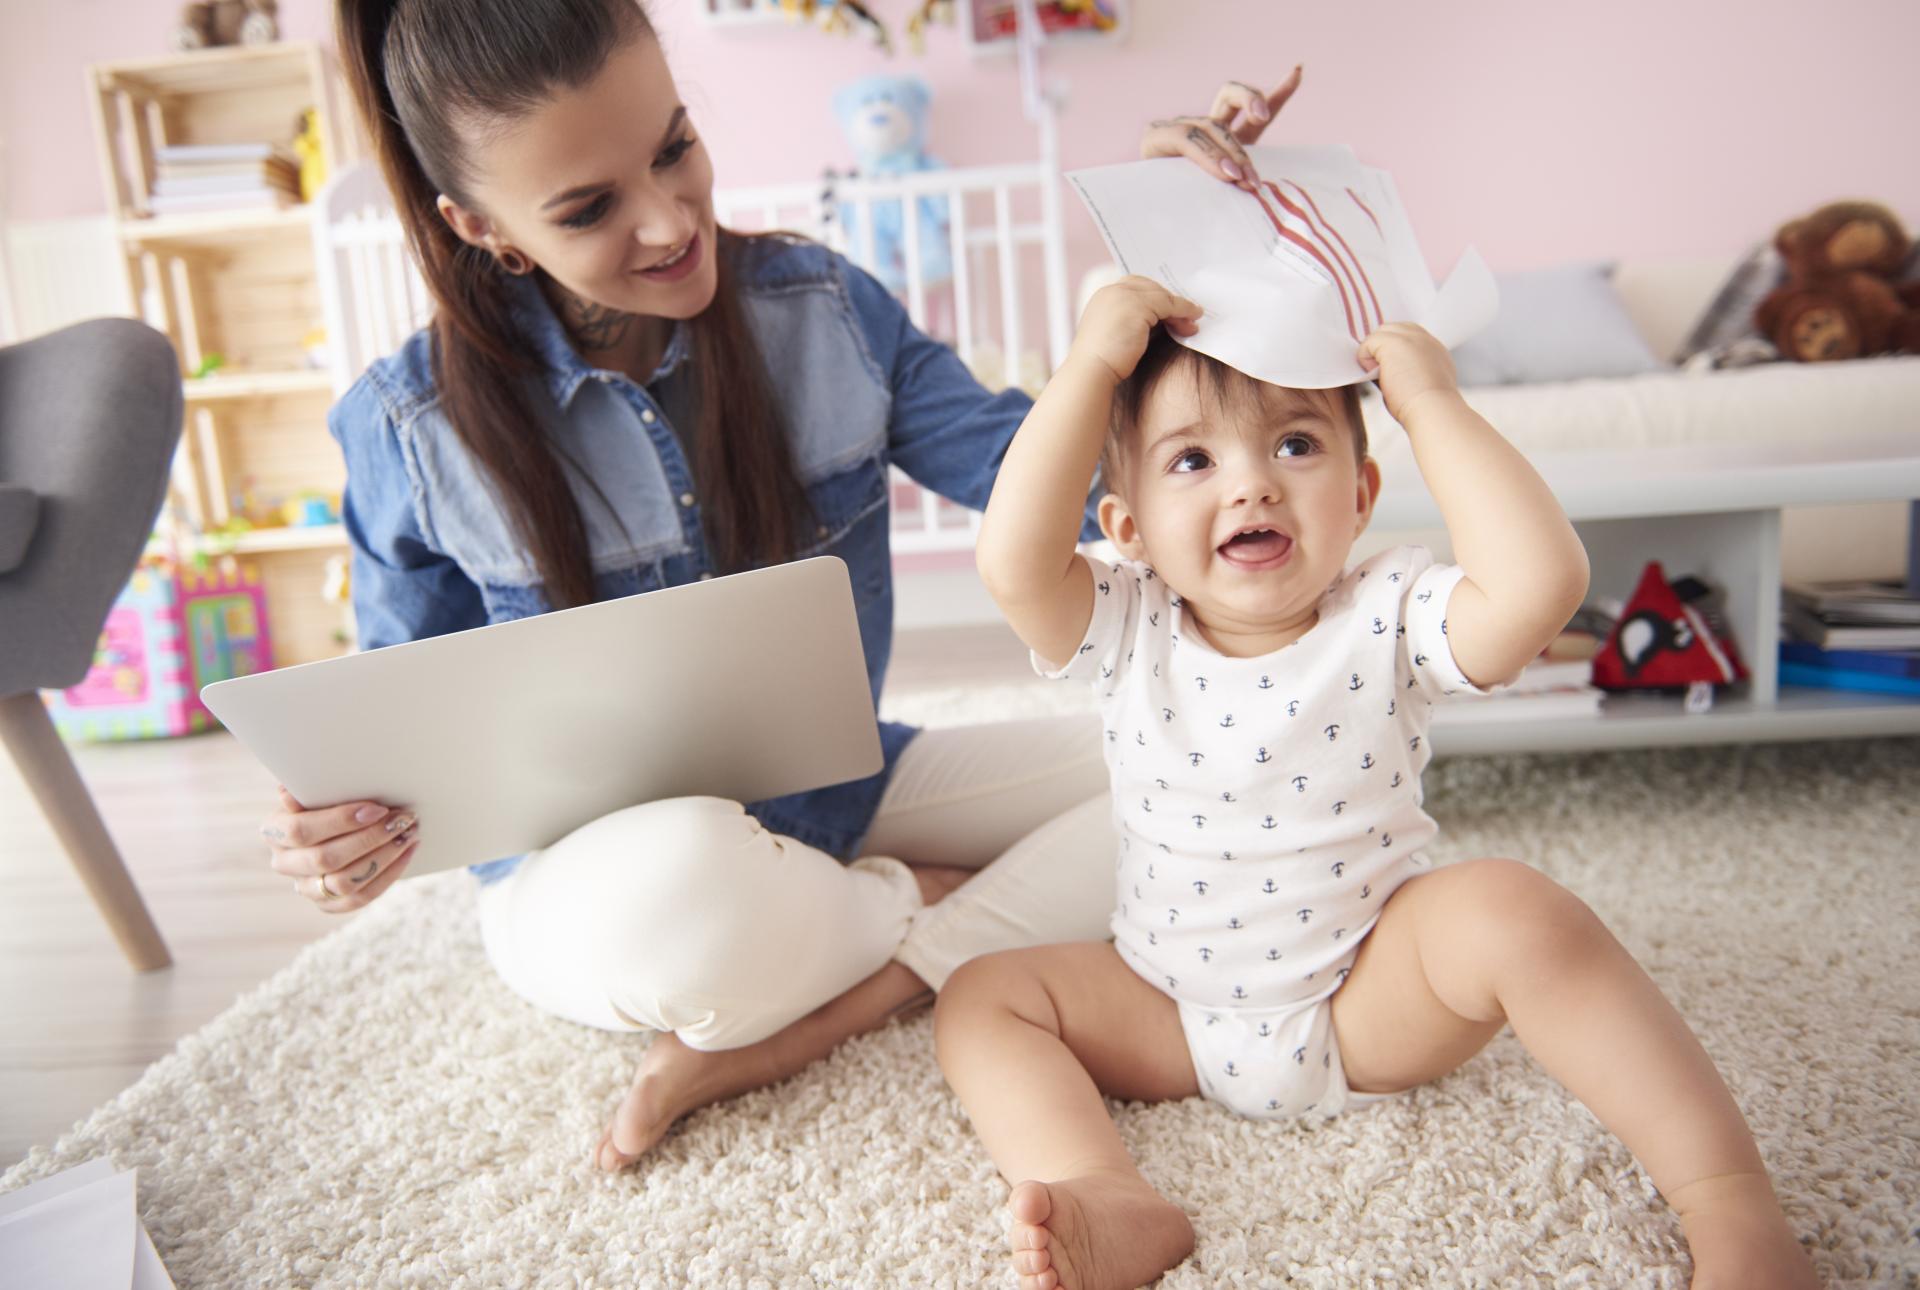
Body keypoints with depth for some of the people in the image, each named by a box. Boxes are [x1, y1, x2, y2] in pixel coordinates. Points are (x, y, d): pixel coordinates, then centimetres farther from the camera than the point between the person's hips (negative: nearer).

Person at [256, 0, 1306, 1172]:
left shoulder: (820, 306, -7)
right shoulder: (414, 433, -13)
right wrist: (349, 826, -22)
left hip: (841, 801, 4)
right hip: (593, 862, -3)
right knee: (678, 883, -43)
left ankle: (774, 1037, -19)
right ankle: (932, 903, -6)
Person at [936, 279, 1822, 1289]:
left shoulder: (1390, 619, -14)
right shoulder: (1126, 633, -11)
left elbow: (1540, 581, -34)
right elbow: (1013, 561, -30)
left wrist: (1430, 400, -24)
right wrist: (1093, 364, -26)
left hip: (1376, 997, -2)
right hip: (1176, 1022, 2)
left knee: (1513, 909, -28)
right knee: (980, 998, -14)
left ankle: (1728, 1193, -18)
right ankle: (1110, 1206, -30)